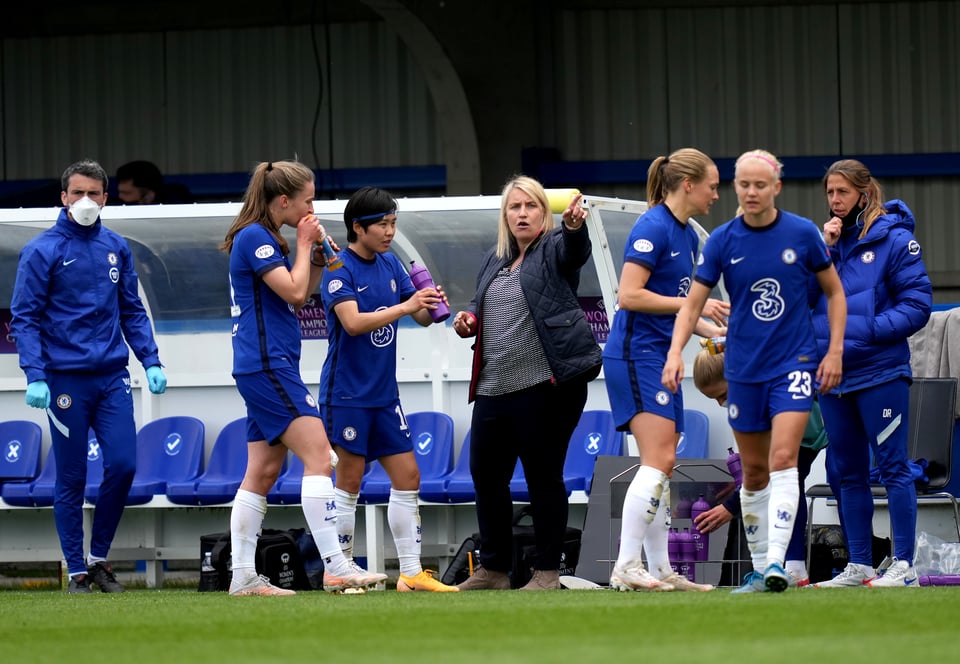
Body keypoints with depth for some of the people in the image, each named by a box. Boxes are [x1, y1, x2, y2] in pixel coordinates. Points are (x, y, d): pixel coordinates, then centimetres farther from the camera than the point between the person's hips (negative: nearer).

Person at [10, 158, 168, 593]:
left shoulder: (117, 248, 9)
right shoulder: (43, 251, -5)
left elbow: (132, 311, 15)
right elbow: (24, 317, -7)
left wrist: (151, 361, 4)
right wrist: (35, 375, -16)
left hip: (112, 377, 4)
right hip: (66, 380, -4)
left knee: (123, 464, -5)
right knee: (71, 479, 1)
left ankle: (99, 557, 12)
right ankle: (76, 570, 10)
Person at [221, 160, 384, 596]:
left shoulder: (264, 239, 18)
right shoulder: (254, 237, -12)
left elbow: (300, 297, 24)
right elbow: (294, 292, -17)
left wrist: (317, 255, 11)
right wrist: (304, 245, -5)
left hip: (264, 368, 11)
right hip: (268, 365, -11)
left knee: (263, 471, 9)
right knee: (319, 457, -15)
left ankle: (244, 576, 8)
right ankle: (334, 567, -20)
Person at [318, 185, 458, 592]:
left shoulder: (389, 264, 9)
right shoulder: (340, 268, -12)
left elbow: (421, 318, 12)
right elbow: (353, 322, -25)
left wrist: (430, 306, -10)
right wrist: (405, 306, -31)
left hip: (384, 393, 7)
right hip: (347, 391, -7)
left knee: (407, 477, 5)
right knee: (349, 482, -2)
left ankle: (411, 573, 9)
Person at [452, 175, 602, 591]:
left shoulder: (555, 250, -1)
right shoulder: (493, 261, 19)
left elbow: (576, 249, -24)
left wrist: (574, 224, -47)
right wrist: (468, 318, 9)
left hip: (546, 386, -7)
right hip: (493, 388, 7)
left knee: (544, 476, -2)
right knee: (485, 474, 10)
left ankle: (547, 572, 6)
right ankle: (493, 569, 21)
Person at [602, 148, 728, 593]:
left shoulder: (688, 236, 16)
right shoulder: (653, 228, -13)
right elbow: (630, 296, -19)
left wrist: (714, 330, 12)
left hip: (662, 356, 10)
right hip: (635, 353, -10)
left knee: (664, 466, 9)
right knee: (658, 460, -17)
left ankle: (660, 570, 12)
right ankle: (625, 568, -19)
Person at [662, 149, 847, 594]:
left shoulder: (803, 234, -4)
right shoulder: (722, 241, -2)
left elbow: (834, 292, 8)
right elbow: (693, 303, -1)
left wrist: (835, 350, 0)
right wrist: (675, 352, -17)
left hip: (794, 363, -2)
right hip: (743, 368, 2)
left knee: (782, 460, -17)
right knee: (753, 472, 9)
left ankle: (776, 562, -23)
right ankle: (758, 569, 18)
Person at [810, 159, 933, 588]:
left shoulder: (893, 238, -6)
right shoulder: (826, 238, 12)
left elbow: (918, 304, -8)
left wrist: (868, 331, -16)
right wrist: (823, 249, -5)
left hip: (879, 372, -6)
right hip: (833, 373, 6)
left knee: (892, 467, -4)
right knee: (847, 472, 10)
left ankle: (903, 565, -3)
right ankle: (858, 565, 17)